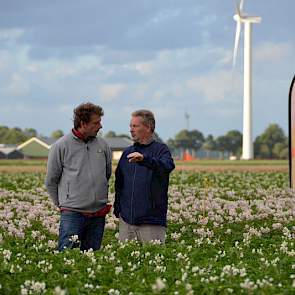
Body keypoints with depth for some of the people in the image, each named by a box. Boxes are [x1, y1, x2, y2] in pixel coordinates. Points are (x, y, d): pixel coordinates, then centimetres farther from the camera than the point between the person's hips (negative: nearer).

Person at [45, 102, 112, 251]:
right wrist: (62, 204, 7)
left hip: (98, 215, 5)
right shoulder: (61, 146, -4)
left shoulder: (103, 145, 8)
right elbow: (50, 182, 4)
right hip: (72, 215, -4)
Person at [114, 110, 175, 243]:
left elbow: (167, 166, -25)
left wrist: (144, 159, -42)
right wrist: (117, 209, 14)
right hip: (126, 220, 5)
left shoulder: (160, 150, -2)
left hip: (151, 221, -5)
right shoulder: (127, 153, 16)